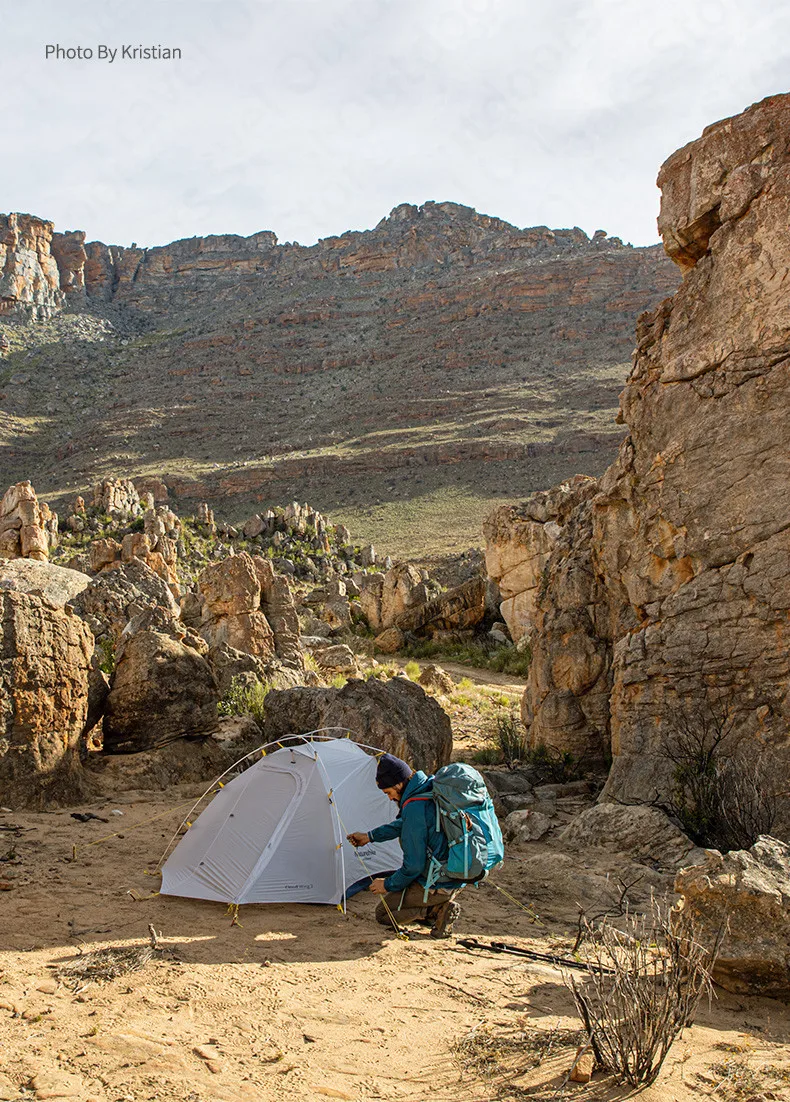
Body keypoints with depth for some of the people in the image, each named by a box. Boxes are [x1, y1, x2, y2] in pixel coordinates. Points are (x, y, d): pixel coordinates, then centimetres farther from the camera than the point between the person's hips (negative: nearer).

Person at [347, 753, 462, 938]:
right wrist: (370, 836, 19)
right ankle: (440, 905, 10)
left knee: (383, 913, 7)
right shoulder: (431, 788, 2)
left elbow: (414, 865, -21)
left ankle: (437, 910, -7)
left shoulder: (415, 808, -25)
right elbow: (404, 824, 20)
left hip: (436, 885, -9)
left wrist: (388, 885, -5)